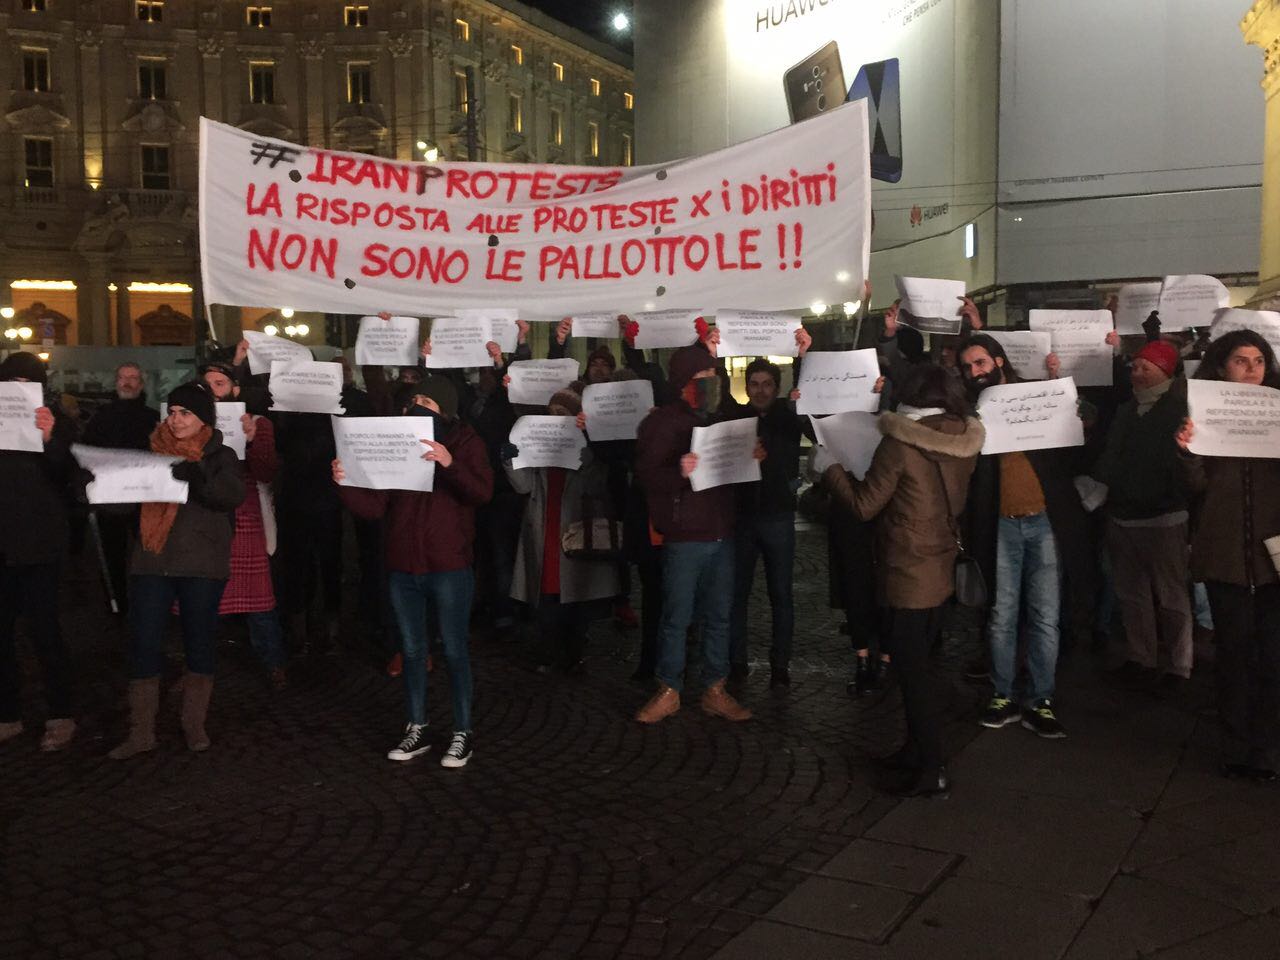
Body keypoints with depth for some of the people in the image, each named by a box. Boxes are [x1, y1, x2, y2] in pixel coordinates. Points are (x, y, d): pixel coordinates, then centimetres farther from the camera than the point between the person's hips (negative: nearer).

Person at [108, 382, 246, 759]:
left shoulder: (220, 456, 3)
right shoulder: (152, 452, 13)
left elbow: (233, 494, -16)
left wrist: (195, 473, -33)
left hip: (202, 565, -2)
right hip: (151, 562, 2)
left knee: (199, 643, 6)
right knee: (144, 644, 0)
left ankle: (194, 725, 19)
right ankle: (141, 732, 7)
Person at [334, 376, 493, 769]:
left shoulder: (464, 441, -2)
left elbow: (481, 492, -18)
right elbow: (373, 506, 2)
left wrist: (449, 463, -35)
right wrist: (345, 484, -17)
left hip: (449, 567, -4)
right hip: (402, 567, 4)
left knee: (454, 650, 3)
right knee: (412, 650, 13)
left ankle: (462, 733, 15)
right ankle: (417, 730, 25)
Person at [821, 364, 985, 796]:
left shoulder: (899, 444, -19)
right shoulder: (963, 441, 1)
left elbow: (864, 504, -13)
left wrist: (829, 467, 1)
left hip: (906, 575, -7)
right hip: (941, 570, 7)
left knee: (912, 670, 0)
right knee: (918, 664, 20)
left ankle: (931, 769, 3)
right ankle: (918, 748, 30)